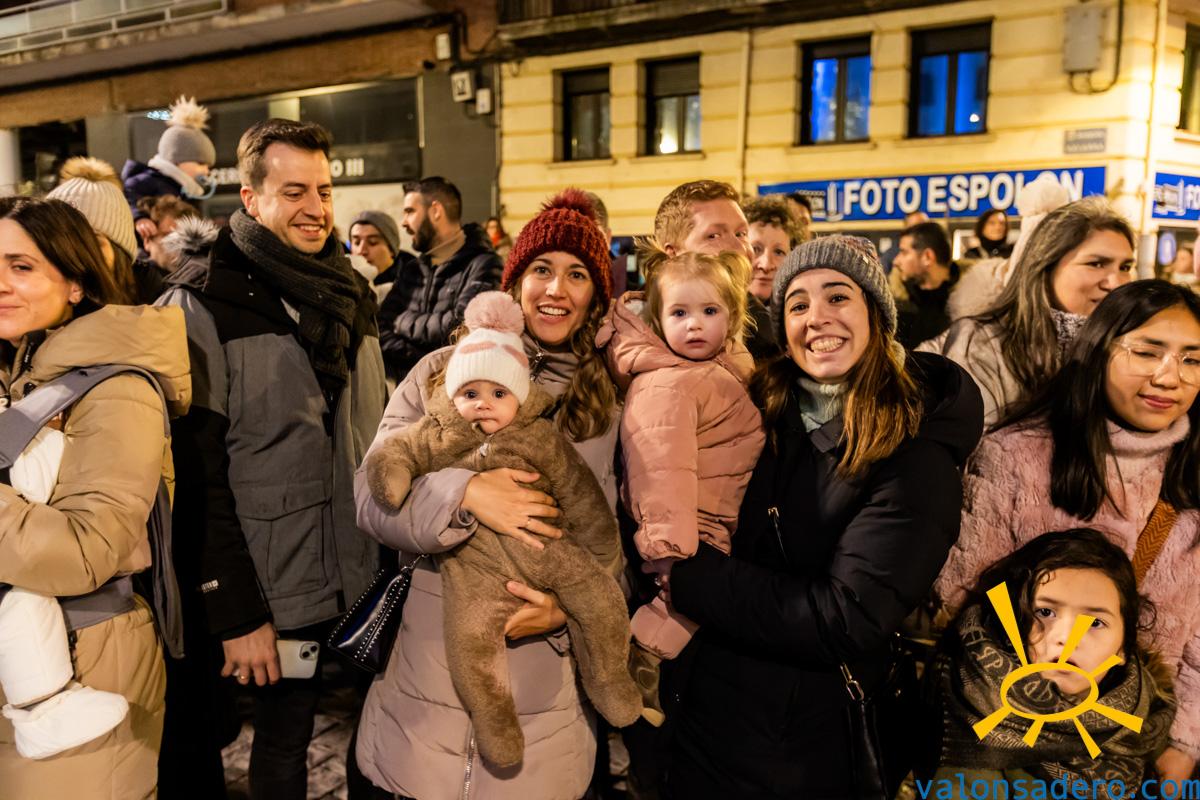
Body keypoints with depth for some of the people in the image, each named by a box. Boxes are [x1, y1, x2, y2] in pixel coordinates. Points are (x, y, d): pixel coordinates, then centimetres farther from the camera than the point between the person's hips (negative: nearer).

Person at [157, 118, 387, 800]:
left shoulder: (351, 293, 7)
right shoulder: (204, 303, -11)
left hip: (351, 582, 5)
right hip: (269, 594, -4)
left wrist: (392, 557, 9)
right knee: (283, 744, 12)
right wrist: (235, 615, -15)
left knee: (293, 732, 18)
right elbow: (198, 475, -14)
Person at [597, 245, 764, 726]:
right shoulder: (670, 386, -19)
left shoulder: (721, 369, 10)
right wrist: (673, 551, -31)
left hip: (722, 528, 9)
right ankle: (643, 657, 2)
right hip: (697, 533, -9)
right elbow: (665, 469, -27)